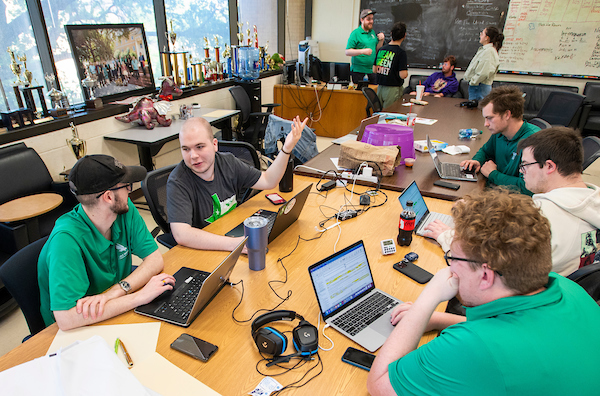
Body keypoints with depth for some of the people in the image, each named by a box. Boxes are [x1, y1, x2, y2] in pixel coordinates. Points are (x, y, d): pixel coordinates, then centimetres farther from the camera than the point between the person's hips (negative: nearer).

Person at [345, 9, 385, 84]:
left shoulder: (372, 32, 13)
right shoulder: (355, 33, -6)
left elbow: (377, 49, 20)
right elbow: (347, 52, -13)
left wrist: (381, 40, 1)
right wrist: (363, 51, -24)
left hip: (372, 69, 6)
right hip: (358, 70, -6)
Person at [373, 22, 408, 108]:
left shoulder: (381, 49, 5)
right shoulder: (401, 52, -13)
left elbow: (374, 70, 10)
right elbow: (403, 75, -16)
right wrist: (406, 72, 4)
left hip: (380, 88, 6)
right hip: (393, 89, -6)